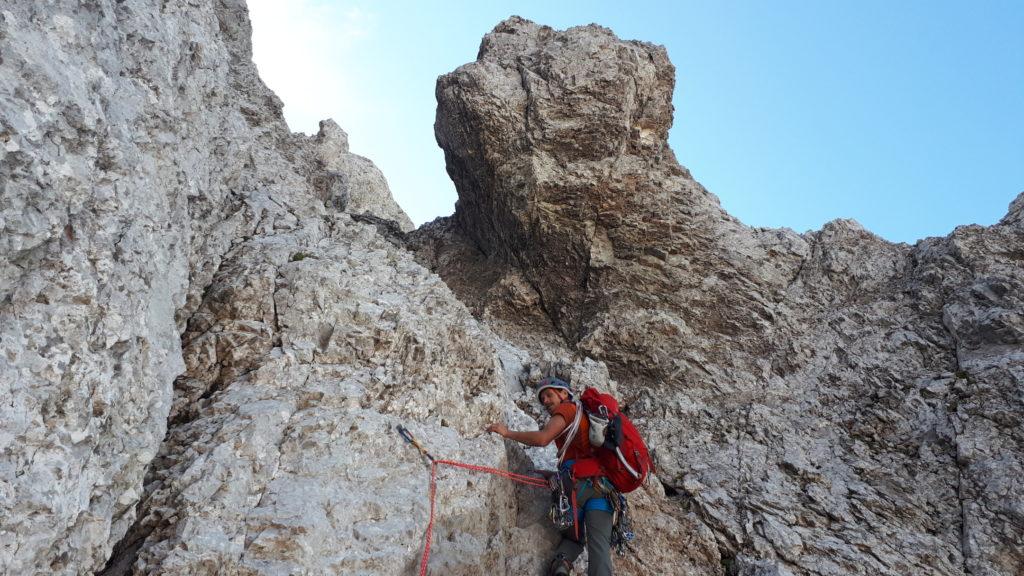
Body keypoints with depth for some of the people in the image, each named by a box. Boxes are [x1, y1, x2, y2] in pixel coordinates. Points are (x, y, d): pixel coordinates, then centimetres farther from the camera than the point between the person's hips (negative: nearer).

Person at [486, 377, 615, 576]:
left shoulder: (567, 408, 9)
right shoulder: (587, 416, 33)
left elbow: (542, 438, -7)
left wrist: (507, 432, 2)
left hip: (578, 481, -5)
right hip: (602, 486, 5)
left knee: (573, 537, 10)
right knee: (600, 545, -4)